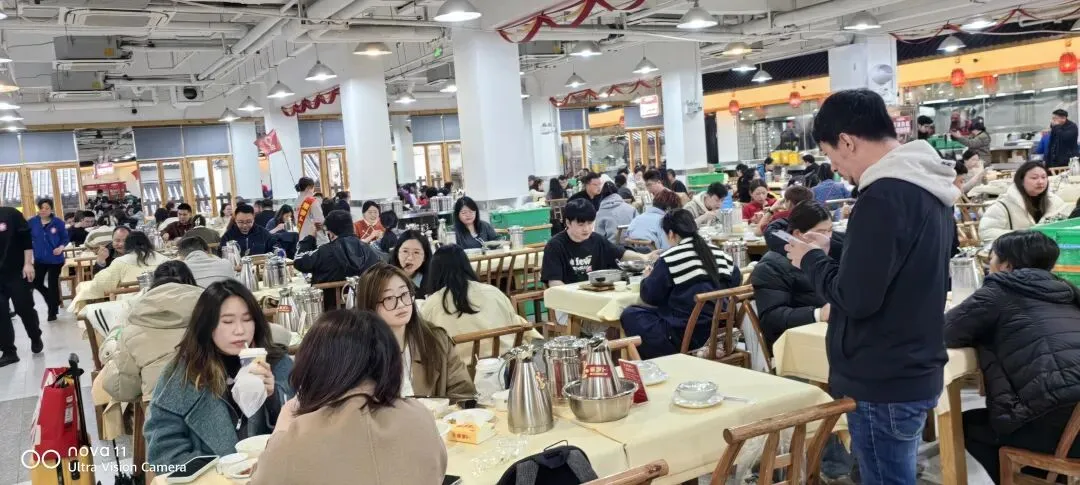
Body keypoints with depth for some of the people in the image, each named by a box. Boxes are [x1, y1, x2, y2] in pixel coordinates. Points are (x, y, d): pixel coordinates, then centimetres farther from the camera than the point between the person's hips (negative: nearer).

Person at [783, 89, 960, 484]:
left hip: (883, 384, -10)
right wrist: (834, 254, 10)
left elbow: (857, 297, -25)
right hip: (915, 373, 10)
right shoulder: (928, 188, 9)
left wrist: (813, 260, -9)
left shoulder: (884, 195, -22)